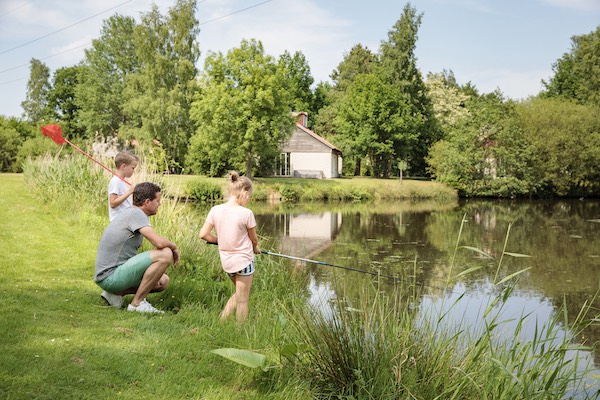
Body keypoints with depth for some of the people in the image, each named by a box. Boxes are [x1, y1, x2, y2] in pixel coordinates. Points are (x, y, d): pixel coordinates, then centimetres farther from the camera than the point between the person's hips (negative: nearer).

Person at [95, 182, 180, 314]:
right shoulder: (136, 213, -14)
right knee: (165, 254, -20)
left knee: (163, 281, 17)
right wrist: (174, 247, -4)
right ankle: (137, 303, -12)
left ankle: (115, 293, 11)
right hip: (110, 276, -10)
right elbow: (159, 242, -27)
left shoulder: (131, 213, 17)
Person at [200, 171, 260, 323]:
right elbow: (254, 239, -4)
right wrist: (255, 248, 18)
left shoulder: (215, 210, -5)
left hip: (226, 260, 5)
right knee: (243, 300, 7)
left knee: (239, 294, 24)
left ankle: (222, 320, 15)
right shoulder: (246, 213, -17)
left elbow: (203, 234, -3)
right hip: (243, 260, -5)